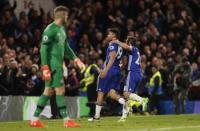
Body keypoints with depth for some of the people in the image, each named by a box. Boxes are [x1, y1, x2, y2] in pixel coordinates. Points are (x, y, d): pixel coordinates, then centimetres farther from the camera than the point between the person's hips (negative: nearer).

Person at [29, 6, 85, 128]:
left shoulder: (62, 29, 15)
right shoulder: (50, 30, -14)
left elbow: (66, 47, 25)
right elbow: (43, 49, -17)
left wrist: (77, 61, 19)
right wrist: (45, 68, -21)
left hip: (58, 65, 9)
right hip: (52, 65, -9)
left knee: (48, 91, 10)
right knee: (60, 91, -6)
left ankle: (35, 119, 13)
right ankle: (66, 120, -2)